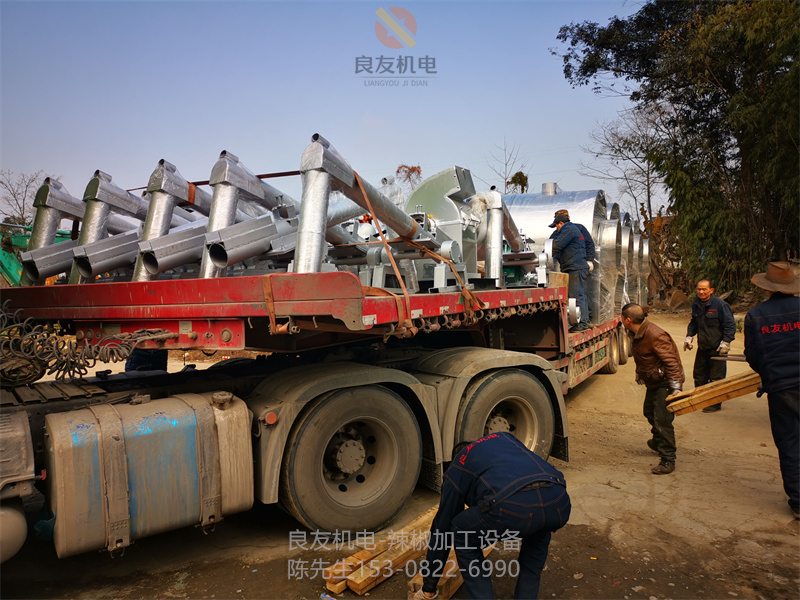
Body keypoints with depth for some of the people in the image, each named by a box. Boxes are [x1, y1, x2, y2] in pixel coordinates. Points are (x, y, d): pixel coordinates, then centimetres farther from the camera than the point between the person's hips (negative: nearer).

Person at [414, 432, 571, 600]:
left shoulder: (455, 470, 27)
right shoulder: (505, 438, 38)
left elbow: (442, 528, 32)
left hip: (513, 506, -4)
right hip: (559, 504, 4)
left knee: (462, 536, 26)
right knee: (540, 532, 39)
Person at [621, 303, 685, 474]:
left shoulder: (654, 335, -29)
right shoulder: (638, 334, 3)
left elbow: (671, 362, -27)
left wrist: (676, 388, -28)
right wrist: (639, 375, 29)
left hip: (665, 383, -10)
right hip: (653, 382, 10)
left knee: (662, 420, -10)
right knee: (650, 412, 24)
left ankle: (668, 460, 0)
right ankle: (658, 442, 47)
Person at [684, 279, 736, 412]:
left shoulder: (720, 305, -14)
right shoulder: (695, 305, 7)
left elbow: (730, 325, -11)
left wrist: (725, 342, -15)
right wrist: (689, 336, 11)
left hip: (717, 348, -7)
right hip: (702, 347, 7)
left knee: (716, 378, 2)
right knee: (699, 375, 14)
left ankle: (715, 404, 12)